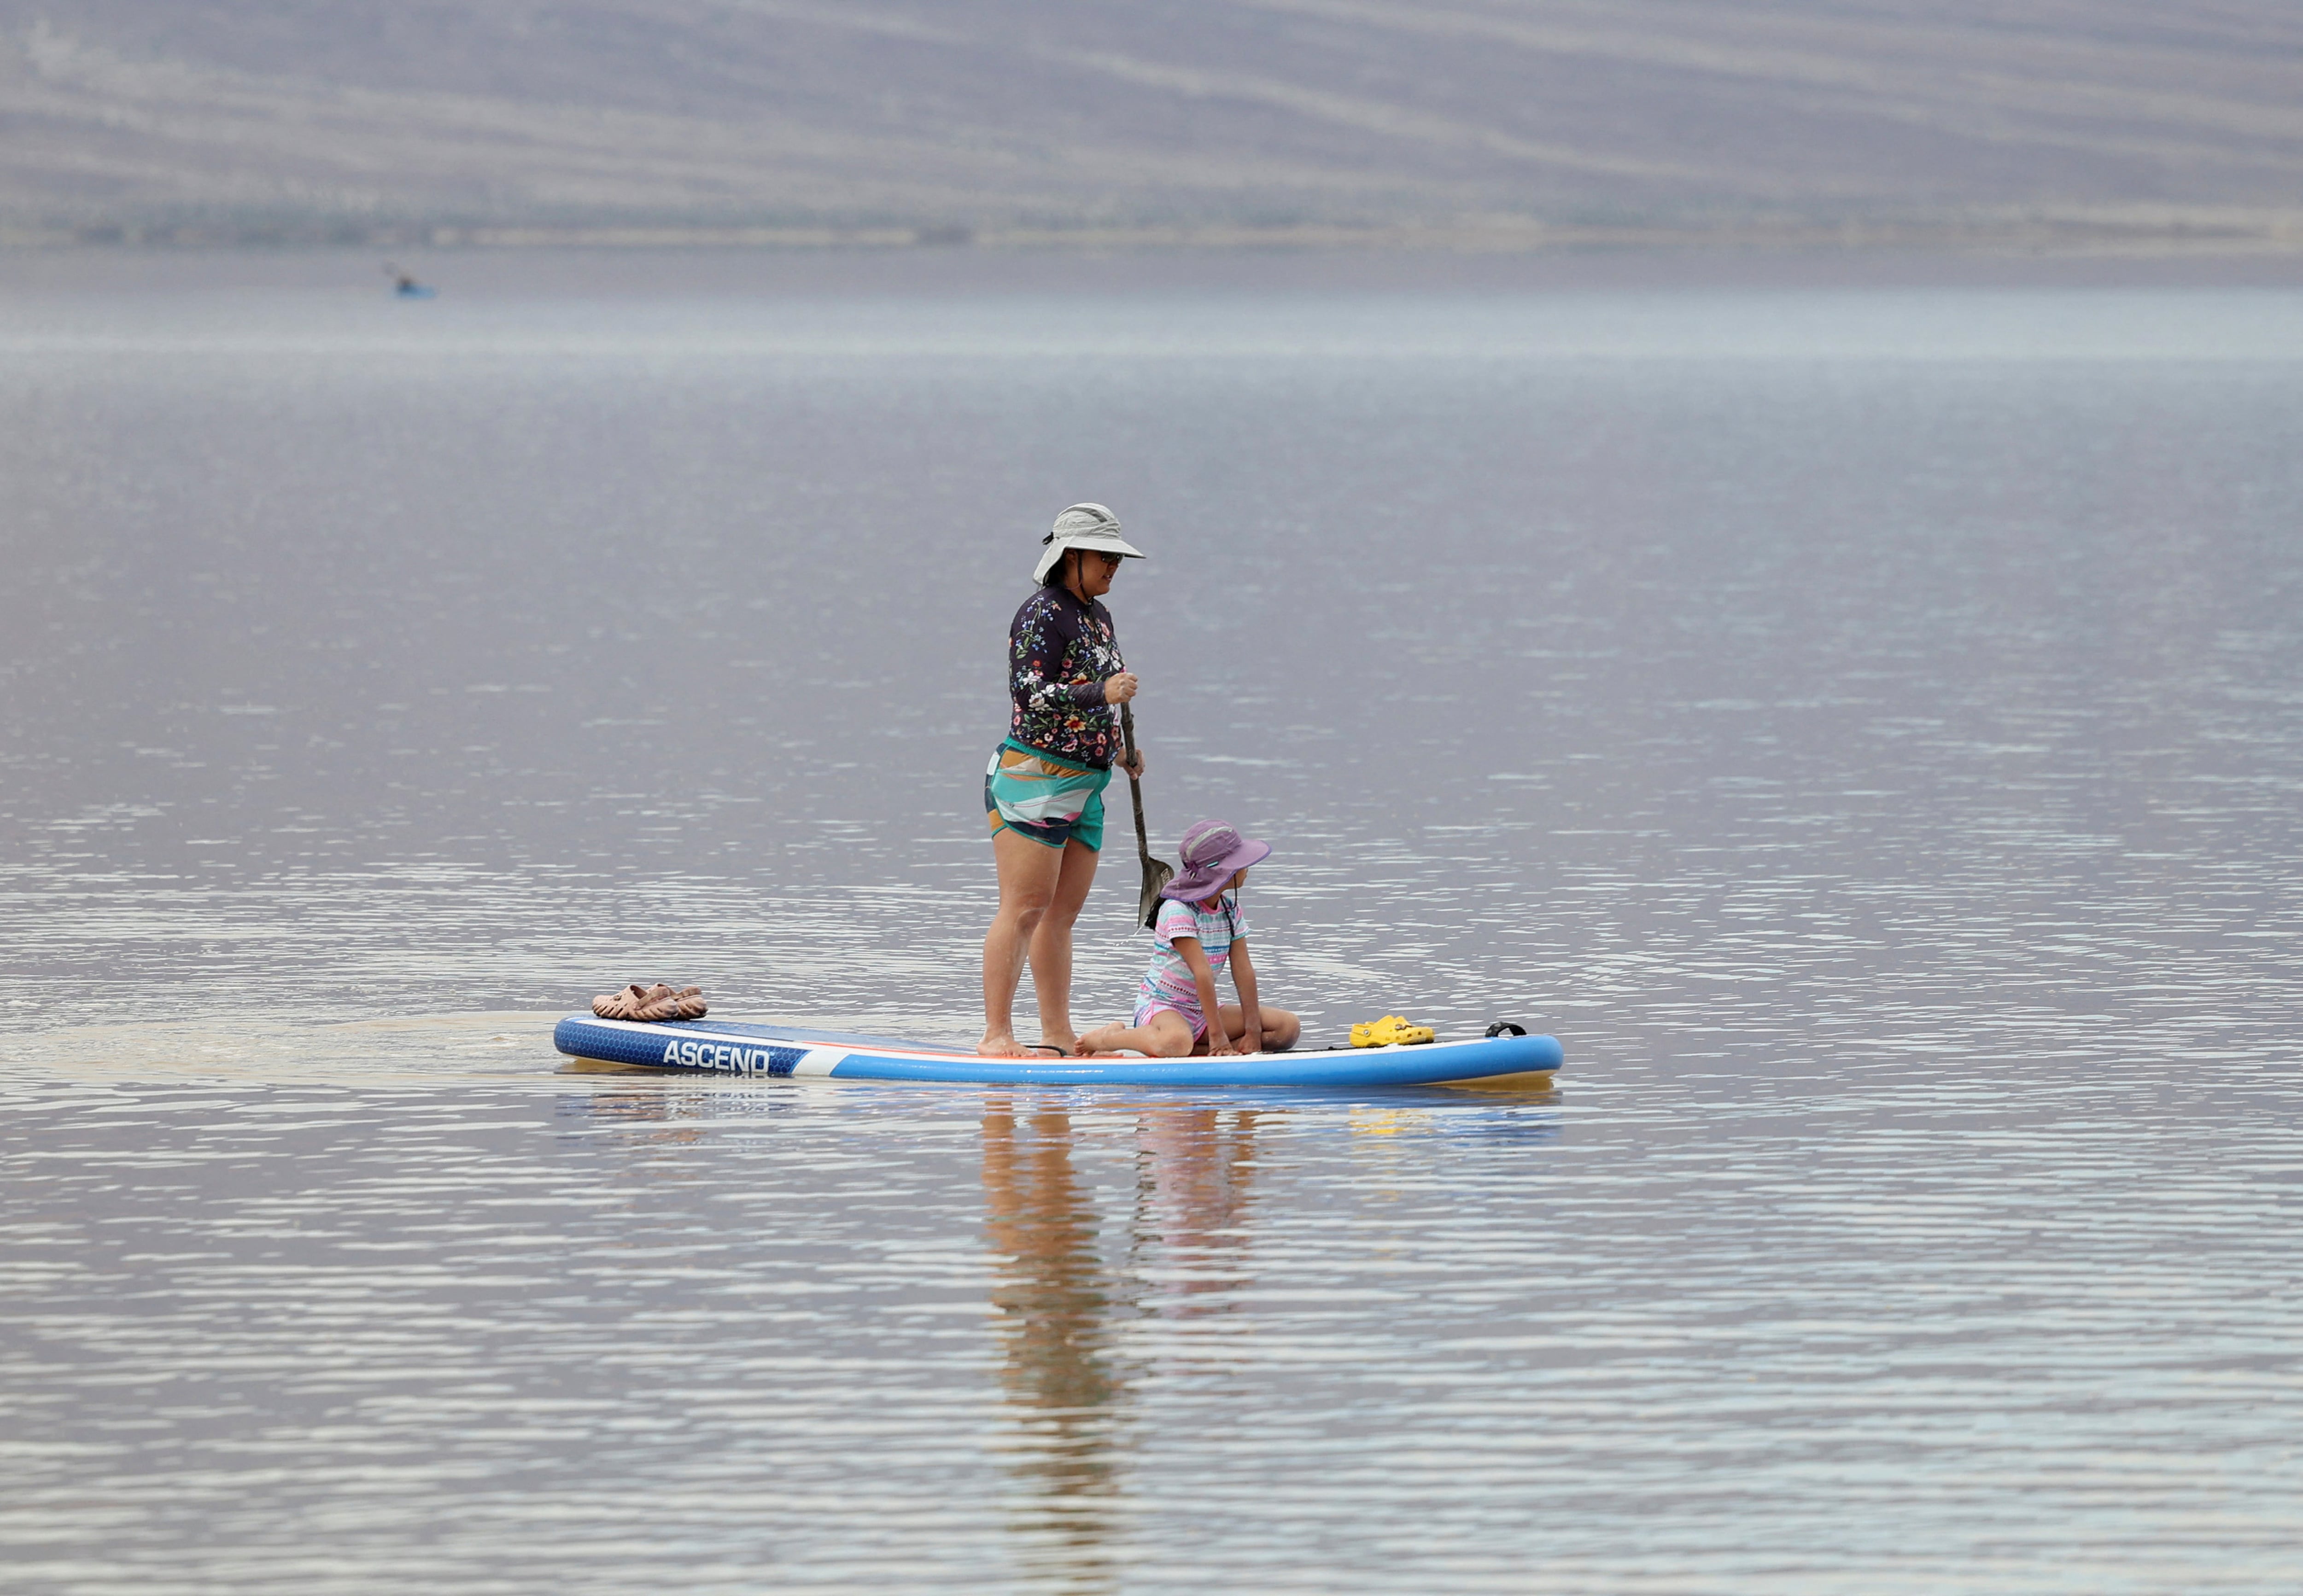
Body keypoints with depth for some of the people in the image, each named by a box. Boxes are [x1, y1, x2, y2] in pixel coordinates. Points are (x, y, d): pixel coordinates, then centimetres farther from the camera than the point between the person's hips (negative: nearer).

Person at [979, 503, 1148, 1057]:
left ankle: (1057, 1033, 13)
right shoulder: (1042, 616, -11)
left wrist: (1118, 749, 16)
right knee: (1025, 907, -11)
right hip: (1034, 776, -9)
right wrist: (1102, 693, -27)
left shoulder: (1098, 616, 17)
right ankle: (997, 1035, -12)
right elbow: (1030, 695, -19)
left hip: (1083, 784, 9)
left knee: (1062, 913, 10)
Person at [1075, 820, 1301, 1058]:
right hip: (1160, 1007, -8)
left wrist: (1253, 1032, -10)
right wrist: (1217, 1033, -29)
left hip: (1202, 1011, 8)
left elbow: (1243, 970, -1)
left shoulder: (1230, 909, 6)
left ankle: (1197, 1050, -15)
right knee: (1177, 1042, -44)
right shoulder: (1178, 911, -18)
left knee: (1289, 1027, -9)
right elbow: (1202, 973, -24)